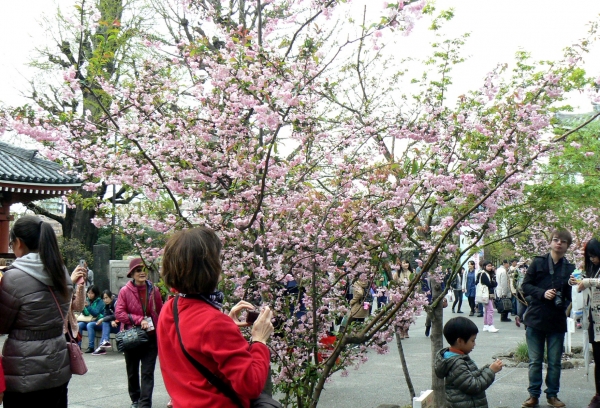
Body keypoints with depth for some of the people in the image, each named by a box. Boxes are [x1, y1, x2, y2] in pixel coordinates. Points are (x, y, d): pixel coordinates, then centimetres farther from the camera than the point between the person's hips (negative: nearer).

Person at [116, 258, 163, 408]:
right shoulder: (125, 291, -9)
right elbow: (119, 313, -13)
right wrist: (139, 320, -20)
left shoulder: (154, 290, -3)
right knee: (132, 372, 16)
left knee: (148, 373, -4)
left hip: (151, 336, 0)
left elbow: (160, 312, 5)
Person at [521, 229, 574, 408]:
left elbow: (571, 295, 4)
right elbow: (525, 285, -1)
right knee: (535, 360, 7)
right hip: (536, 319, -1)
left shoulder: (569, 268, 3)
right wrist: (542, 293, -16)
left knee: (555, 362, 9)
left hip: (557, 321, 1)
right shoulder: (538, 262, 0)